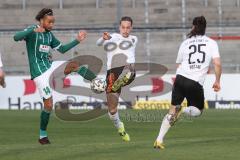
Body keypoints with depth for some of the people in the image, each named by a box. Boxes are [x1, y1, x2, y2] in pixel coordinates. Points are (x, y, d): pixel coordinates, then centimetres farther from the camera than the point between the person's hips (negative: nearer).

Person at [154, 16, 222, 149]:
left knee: (172, 111, 12)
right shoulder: (211, 43, 4)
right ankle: (183, 110, -13)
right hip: (196, 83, -3)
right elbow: (217, 64, -6)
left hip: (180, 78, 3)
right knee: (198, 110, 20)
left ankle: (159, 140, 0)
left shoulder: (185, 43, 11)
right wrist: (217, 81, 7)